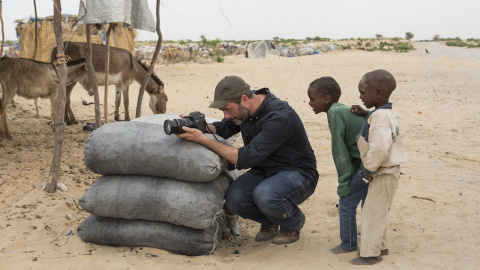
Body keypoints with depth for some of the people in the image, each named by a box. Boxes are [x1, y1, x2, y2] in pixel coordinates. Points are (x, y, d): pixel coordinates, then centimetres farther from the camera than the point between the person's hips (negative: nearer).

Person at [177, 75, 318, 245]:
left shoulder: (279, 117, -30)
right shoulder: (245, 110, -4)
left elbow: (245, 159, -33)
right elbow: (223, 129, 12)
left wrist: (203, 140, -33)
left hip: (297, 174, -7)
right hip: (264, 171, 7)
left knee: (264, 196, -37)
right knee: (234, 199, -21)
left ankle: (293, 223, -2)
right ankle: (269, 223, 11)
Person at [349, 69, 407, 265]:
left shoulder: (379, 116, -24)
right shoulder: (386, 113, 7)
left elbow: (380, 148, -33)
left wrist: (369, 168, -21)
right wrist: (365, 114, 11)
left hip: (384, 173, -10)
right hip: (387, 171, 10)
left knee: (372, 212, -1)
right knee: (379, 211, 20)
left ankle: (370, 254, 9)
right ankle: (380, 246, 33)